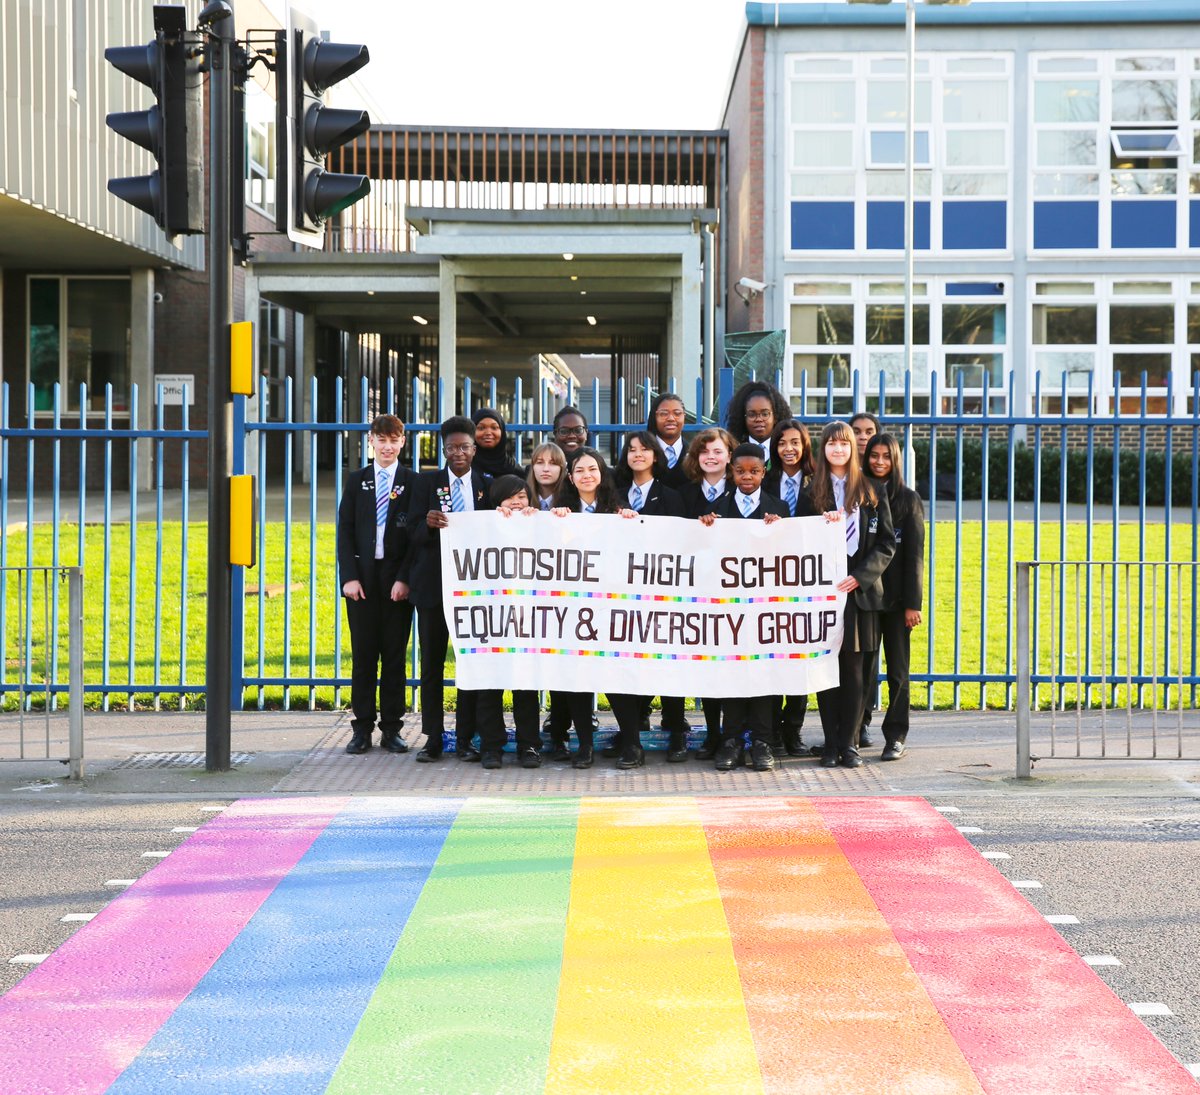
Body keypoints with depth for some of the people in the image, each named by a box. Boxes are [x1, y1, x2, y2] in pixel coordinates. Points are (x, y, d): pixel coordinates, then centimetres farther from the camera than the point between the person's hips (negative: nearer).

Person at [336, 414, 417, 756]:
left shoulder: (413, 482, 4)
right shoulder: (357, 480, 9)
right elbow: (345, 531, 5)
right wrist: (349, 576, -6)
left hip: (398, 577, -1)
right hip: (362, 575, 1)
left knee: (395, 653, 2)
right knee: (363, 653, 2)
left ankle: (392, 729, 8)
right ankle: (362, 729, 7)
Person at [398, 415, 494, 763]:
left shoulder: (486, 486, 7)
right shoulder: (426, 483, 6)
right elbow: (414, 534, -2)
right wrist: (428, 524, -24)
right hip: (433, 584, 0)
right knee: (432, 662, 3)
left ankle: (465, 739, 8)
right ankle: (433, 740, 9)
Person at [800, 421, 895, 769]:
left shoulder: (872, 492, 7)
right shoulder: (811, 493, 9)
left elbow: (887, 543, 3)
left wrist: (860, 576, -9)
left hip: (860, 591, 0)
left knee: (854, 668, -1)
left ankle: (849, 743, 3)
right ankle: (831, 744, 5)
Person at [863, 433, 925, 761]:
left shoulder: (908, 499, 2)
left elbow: (914, 554, -2)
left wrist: (912, 603, -8)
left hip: (895, 595, -2)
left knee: (897, 669, 3)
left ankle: (896, 736, 7)